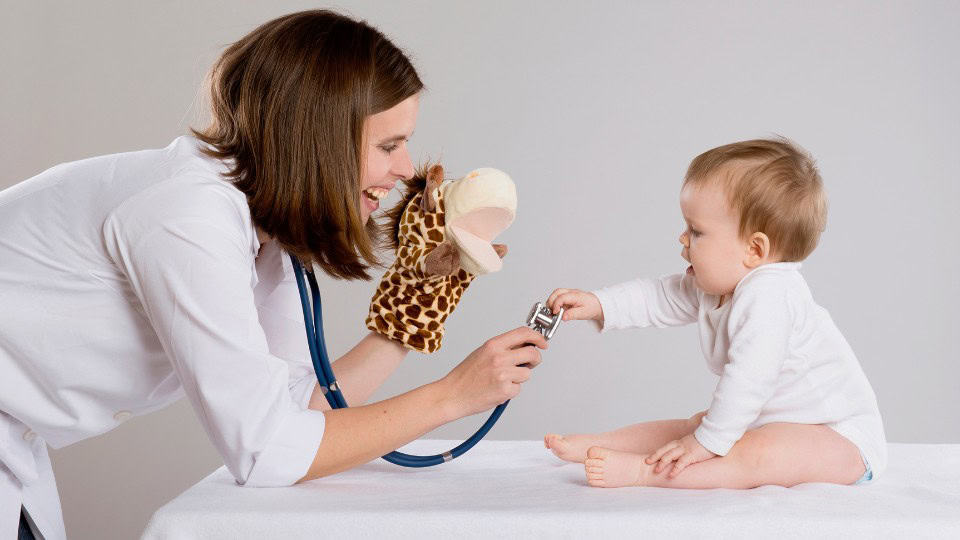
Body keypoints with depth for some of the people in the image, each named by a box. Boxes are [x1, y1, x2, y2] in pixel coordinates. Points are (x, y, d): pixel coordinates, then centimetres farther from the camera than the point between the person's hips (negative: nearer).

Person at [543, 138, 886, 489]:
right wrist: (597, 305, 5)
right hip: (775, 425, 11)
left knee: (758, 454, -36)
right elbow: (660, 297, 17)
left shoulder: (768, 296, -28)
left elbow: (748, 380, -34)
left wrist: (706, 442, -30)